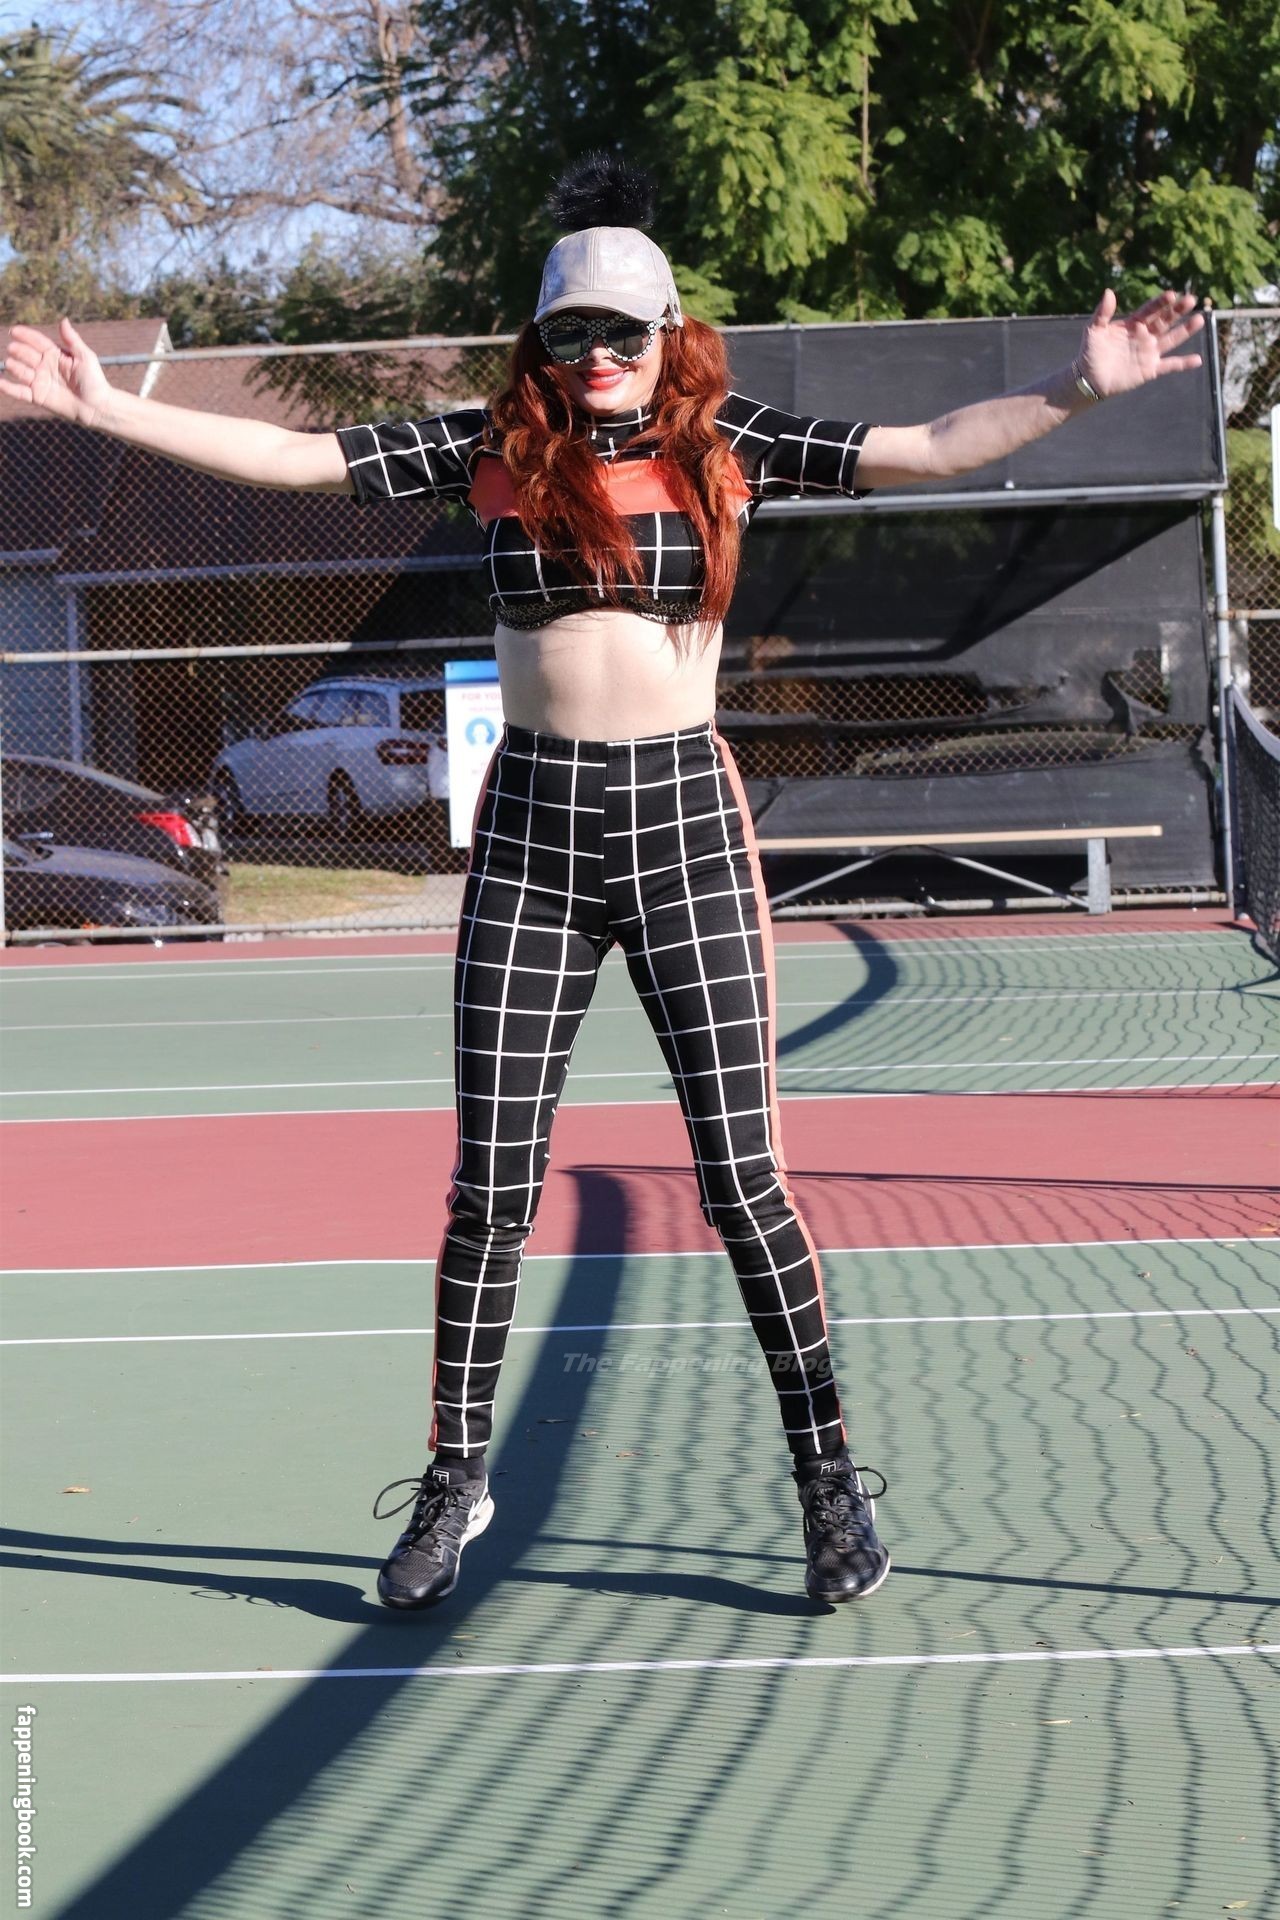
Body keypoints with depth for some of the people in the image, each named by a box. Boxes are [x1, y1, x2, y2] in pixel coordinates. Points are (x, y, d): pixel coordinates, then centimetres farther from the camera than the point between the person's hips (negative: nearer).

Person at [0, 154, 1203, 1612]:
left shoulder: (726, 449, 2)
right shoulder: (490, 449, 4)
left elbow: (932, 449, -2)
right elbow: (291, 457, 3)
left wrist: (1077, 390, -14)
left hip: (684, 822, -1)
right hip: (531, 828, 1)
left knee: (742, 1177, -1)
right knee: (489, 1189, 5)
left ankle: (828, 1477, 14)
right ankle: (455, 1478, 21)